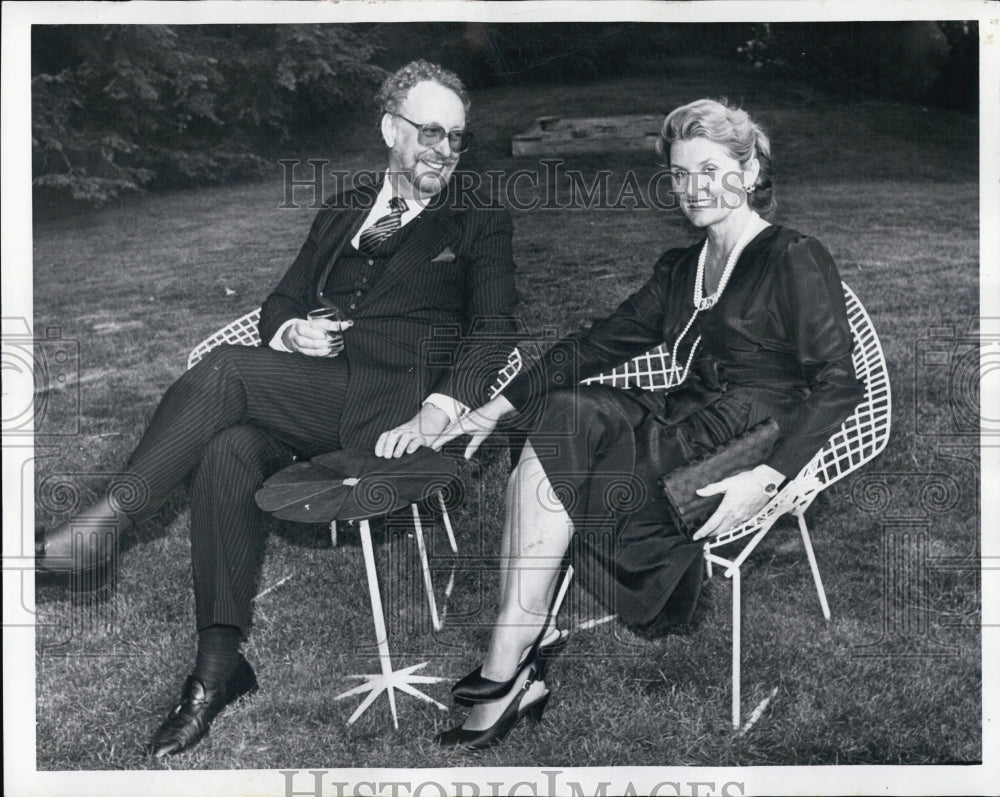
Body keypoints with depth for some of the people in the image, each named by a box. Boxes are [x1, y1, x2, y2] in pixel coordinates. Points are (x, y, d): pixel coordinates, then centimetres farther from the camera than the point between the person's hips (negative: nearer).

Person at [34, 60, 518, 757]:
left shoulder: (481, 223, 12)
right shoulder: (343, 212, 27)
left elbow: (492, 332, 0)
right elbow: (282, 299, 28)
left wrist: (436, 413, -18)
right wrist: (291, 331, 2)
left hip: (391, 405, -4)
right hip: (310, 395, 5)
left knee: (224, 368, -27)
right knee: (228, 450, -29)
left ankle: (109, 519, -17)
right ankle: (219, 666, -22)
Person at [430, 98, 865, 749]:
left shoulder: (796, 260, -2)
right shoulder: (680, 269, 20)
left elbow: (838, 386, -9)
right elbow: (602, 342, 16)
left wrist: (769, 477, -24)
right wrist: (497, 409, 7)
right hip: (684, 426, 7)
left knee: (558, 447, -25)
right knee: (537, 466, -21)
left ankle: (507, 671, -19)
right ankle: (517, 672, -25)